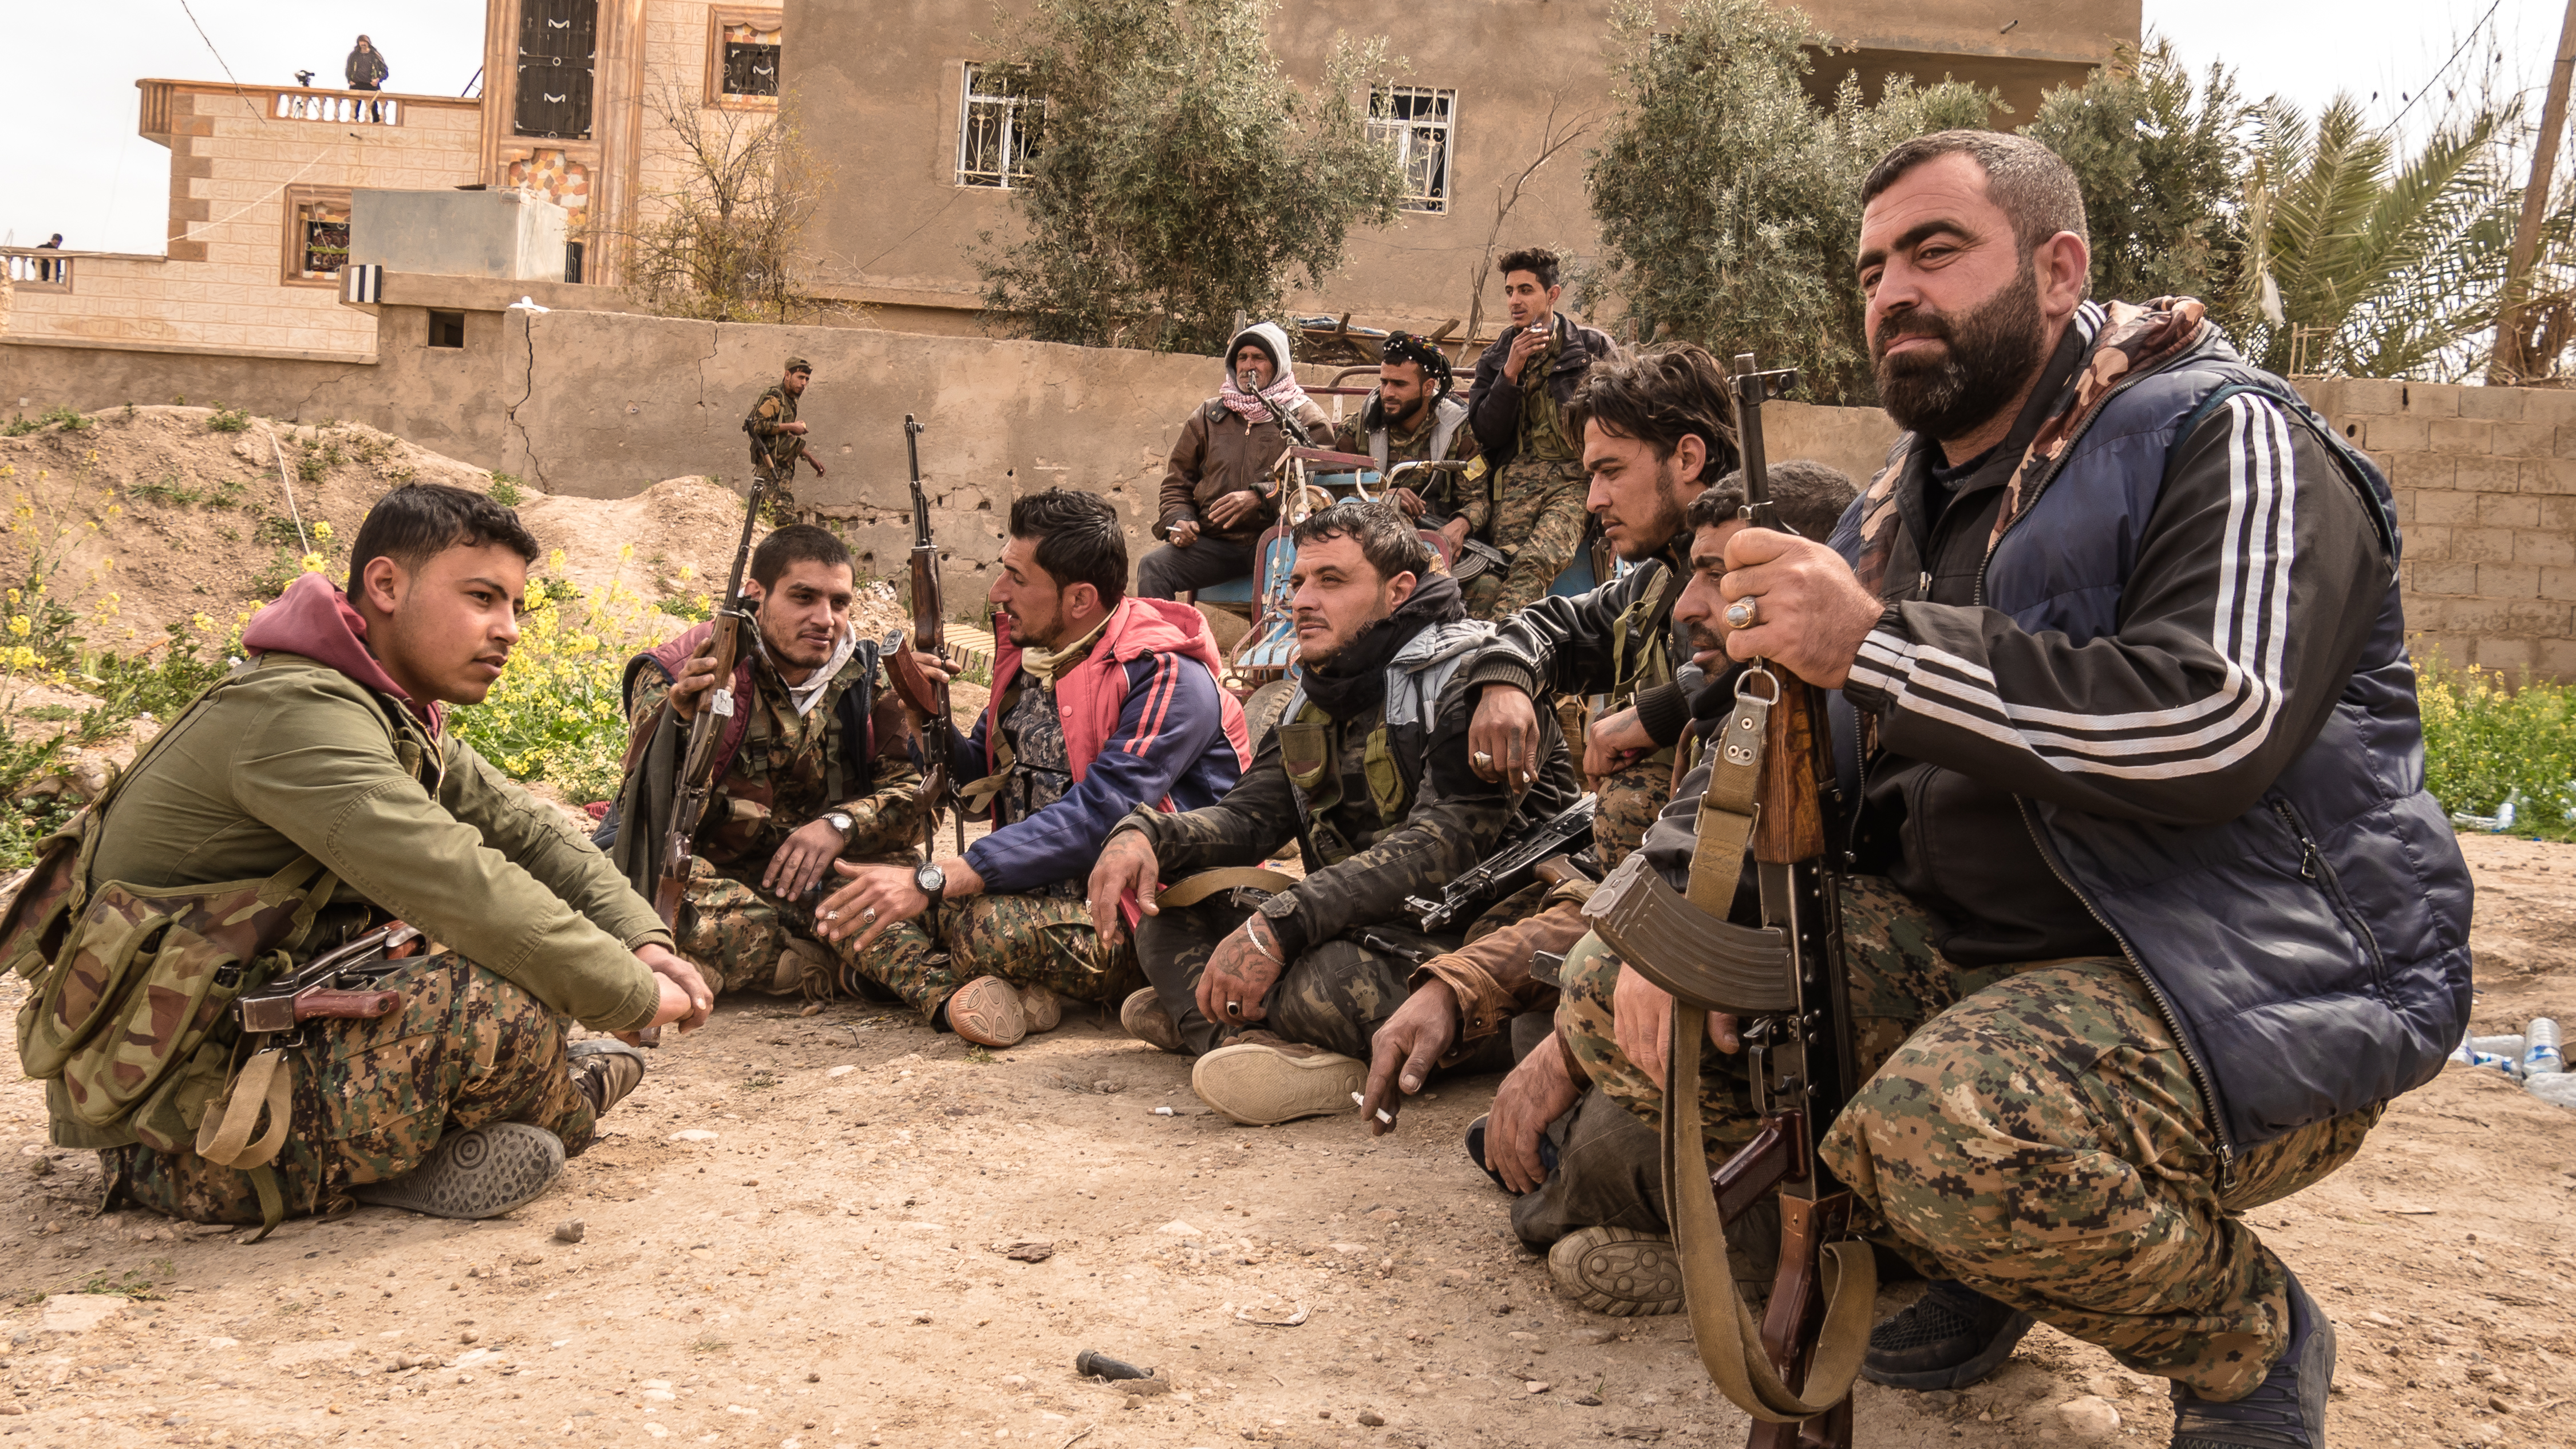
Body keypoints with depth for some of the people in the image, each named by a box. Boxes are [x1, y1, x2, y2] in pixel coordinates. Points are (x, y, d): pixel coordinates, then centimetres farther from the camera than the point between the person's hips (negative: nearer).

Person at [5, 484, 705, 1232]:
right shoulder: (296, 714, -23)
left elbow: (523, 825, 10)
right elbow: (464, 890, -31)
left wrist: (641, 939, -6)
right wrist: (636, 995, -22)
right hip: (177, 1122, -10)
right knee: (502, 1009, -27)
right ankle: (565, 1101, 3)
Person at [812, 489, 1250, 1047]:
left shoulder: (1168, 680, -17)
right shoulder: (1028, 654, 9)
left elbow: (1096, 819, -28)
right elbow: (983, 785, 20)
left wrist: (933, 881, -33)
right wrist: (924, 717, -1)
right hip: (1036, 893, 9)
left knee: (986, 923, -36)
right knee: (855, 900, -8)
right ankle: (955, 994, -28)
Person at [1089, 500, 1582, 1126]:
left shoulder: (1469, 679, -13)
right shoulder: (1318, 699, 16)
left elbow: (1441, 847, -25)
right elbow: (1249, 815, 9)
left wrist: (1280, 923, -33)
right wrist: (1145, 834, -14)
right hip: (1353, 926, 9)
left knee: (1331, 979, -40)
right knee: (1168, 903, -3)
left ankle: (1196, 1013, -10)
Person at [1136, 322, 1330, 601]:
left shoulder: (1307, 419, 8)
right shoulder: (1209, 416, 20)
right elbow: (1177, 480, 25)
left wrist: (1260, 497, -19)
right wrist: (1178, 519, 4)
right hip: (1215, 542, 4)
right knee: (1153, 567, -21)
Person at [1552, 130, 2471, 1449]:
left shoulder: (2225, 441, -10)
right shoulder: (1908, 501, 14)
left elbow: (2219, 724, -27)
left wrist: (1879, 646, -27)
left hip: (2260, 979, -7)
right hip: (1968, 943, 8)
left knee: (1956, 1129, -38)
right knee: (1613, 1001, -3)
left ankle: (2251, 1342, -3)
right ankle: (1983, 1258, 10)